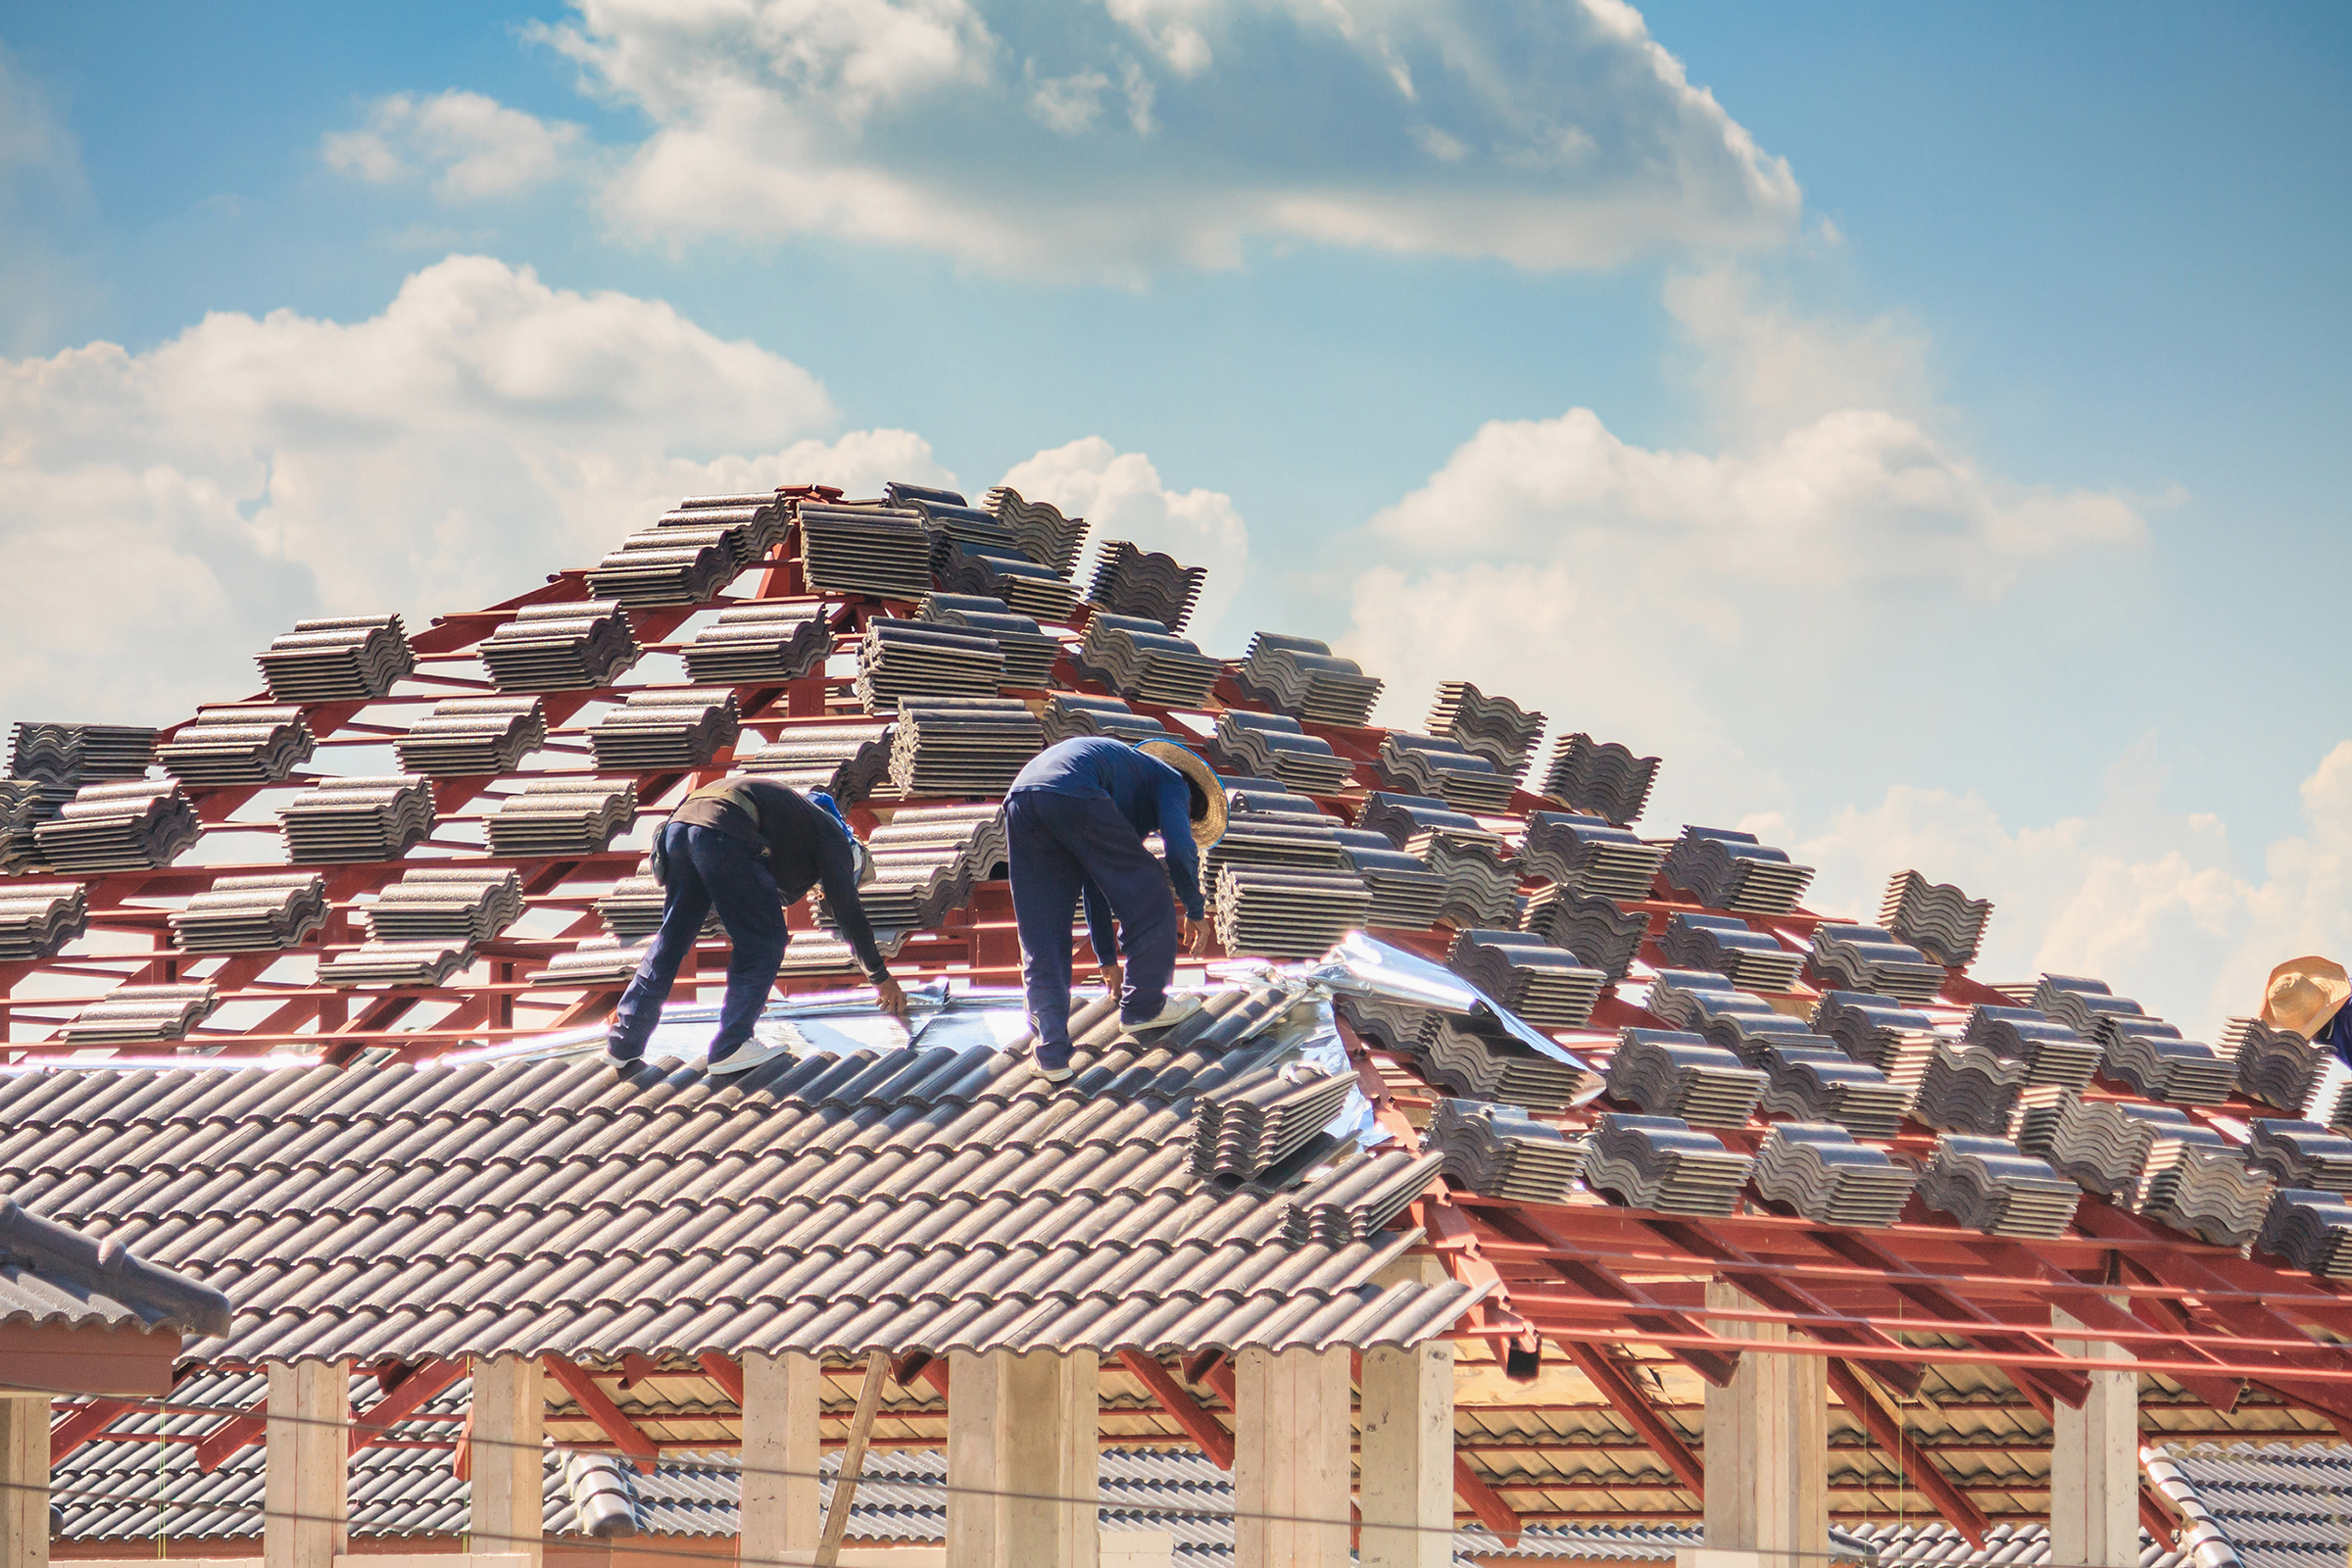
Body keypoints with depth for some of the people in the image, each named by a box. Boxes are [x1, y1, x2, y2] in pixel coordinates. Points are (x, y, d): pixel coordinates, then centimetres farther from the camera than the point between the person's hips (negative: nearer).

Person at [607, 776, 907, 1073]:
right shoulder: (832, 836, 18)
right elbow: (848, 910, 15)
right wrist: (880, 977, 24)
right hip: (723, 834, -8)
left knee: (672, 938, 19)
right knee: (765, 942, 5)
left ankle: (623, 1043, 21)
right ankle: (730, 1046, 5)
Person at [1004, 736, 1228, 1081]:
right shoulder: (1173, 783, 23)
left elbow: (1094, 882, 48)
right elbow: (1180, 849, 4)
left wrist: (1107, 957, 53)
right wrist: (1195, 912, 20)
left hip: (1018, 801, 8)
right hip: (1073, 795, -8)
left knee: (1041, 936, 13)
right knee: (1147, 895, 13)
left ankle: (1052, 1053, 6)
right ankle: (1143, 1006, 24)